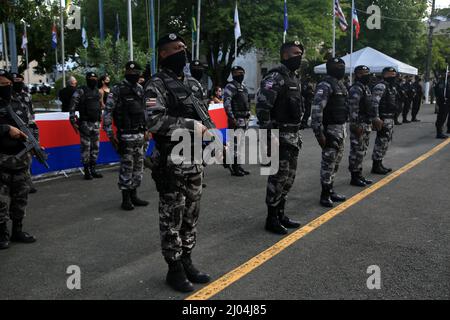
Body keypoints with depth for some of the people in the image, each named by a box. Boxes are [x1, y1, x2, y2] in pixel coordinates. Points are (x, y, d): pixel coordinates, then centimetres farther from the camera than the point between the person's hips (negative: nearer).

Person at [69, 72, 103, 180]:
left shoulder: (98, 92, 13)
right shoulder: (81, 91, -7)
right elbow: (72, 107, -10)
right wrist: (73, 121, -14)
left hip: (96, 123, 6)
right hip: (85, 123, -6)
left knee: (95, 147, 9)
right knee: (86, 147, -3)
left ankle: (93, 169, 18)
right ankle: (87, 171, 3)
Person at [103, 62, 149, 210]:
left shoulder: (140, 89, 12)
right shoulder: (118, 90, -8)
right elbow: (107, 113, -10)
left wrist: (145, 129, 17)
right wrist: (110, 134, -13)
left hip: (139, 135, 7)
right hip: (126, 135, -7)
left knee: (138, 166, 12)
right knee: (126, 167, -1)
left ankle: (133, 195, 23)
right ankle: (125, 199, 9)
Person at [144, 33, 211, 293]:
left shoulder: (188, 83, 16)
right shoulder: (157, 85, -10)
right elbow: (155, 122, -23)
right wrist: (193, 127, -19)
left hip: (194, 160, 8)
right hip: (172, 163, -8)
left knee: (191, 216, 14)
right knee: (172, 218, 2)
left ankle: (187, 262, 27)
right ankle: (174, 269, 15)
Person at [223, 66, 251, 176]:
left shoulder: (243, 87, 19)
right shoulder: (231, 86, -9)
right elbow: (226, 103, -18)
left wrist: (247, 118, 21)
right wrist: (232, 117, -22)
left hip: (244, 120, 9)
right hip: (236, 120, -9)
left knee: (240, 143, 13)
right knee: (235, 144, -8)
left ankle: (238, 165, 20)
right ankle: (234, 168, -4)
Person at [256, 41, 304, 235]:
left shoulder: (295, 78, 16)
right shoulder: (275, 77, -14)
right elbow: (262, 107, -21)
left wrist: (298, 134, 20)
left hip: (293, 136, 9)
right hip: (279, 136, -9)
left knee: (289, 177, 14)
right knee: (278, 178, -4)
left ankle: (280, 215, 25)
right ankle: (271, 219, 8)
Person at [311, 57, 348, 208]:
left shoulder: (340, 84, 15)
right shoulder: (325, 85, -15)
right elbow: (317, 110, -22)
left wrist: (344, 128, 19)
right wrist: (319, 133, -25)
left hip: (341, 128, 9)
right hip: (330, 129, -9)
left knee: (336, 162, 15)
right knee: (328, 162, -4)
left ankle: (330, 191, 25)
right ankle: (325, 194, 5)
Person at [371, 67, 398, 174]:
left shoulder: (392, 87, 17)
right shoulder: (381, 87, -15)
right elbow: (374, 103, -22)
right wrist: (376, 118, -27)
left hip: (390, 119, 10)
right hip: (383, 119, -10)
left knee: (386, 142, 14)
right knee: (381, 142, -7)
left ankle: (379, 164, 23)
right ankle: (376, 166, 1)